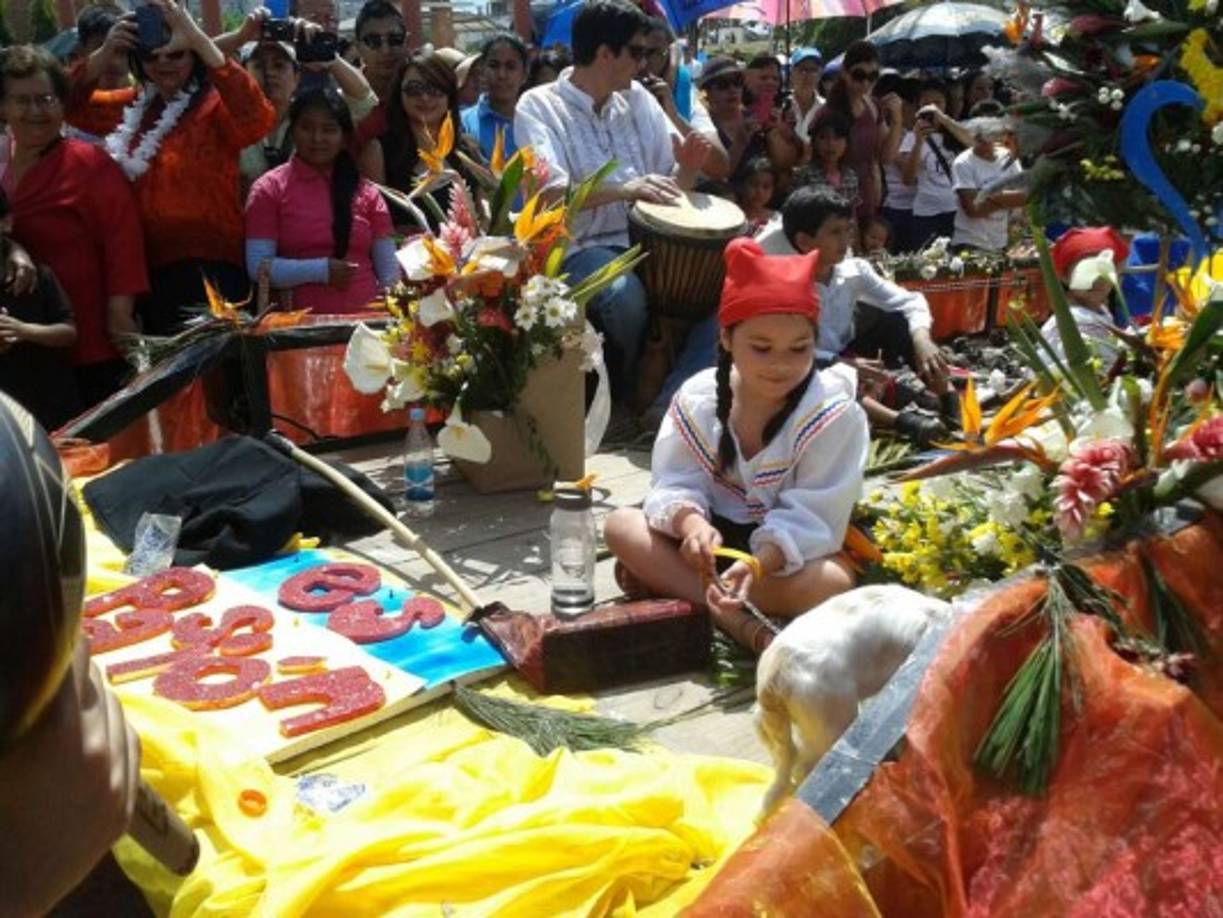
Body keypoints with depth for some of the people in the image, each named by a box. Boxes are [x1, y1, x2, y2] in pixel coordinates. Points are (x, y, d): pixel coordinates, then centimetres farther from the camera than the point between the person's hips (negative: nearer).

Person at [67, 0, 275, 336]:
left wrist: (199, 39, -29)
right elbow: (73, 105, 15)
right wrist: (105, 53, -3)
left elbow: (259, 119, -28)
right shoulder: (135, 105, 14)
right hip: (149, 269, 7)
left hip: (207, 271, -7)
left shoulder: (215, 105, -8)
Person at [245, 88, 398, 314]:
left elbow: (389, 272, 11)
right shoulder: (269, 189, 8)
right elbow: (258, 267, 0)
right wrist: (321, 270, -9)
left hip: (364, 319, 2)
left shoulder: (366, 192, 14)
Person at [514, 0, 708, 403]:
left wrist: (688, 168, -11)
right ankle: (634, 395, -4)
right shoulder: (538, 105, -6)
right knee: (626, 295, -34)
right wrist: (624, 190, -35)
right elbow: (546, 196, -22)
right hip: (579, 247, -5)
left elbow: (671, 184, 13)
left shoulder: (638, 100, 10)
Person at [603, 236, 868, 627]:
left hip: (786, 548, -2)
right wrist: (691, 521, -37)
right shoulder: (698, 397, -9)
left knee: (832, 582, -35)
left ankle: (666, 580, -24)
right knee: (620, 525, -17)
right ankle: (732, 616, -27)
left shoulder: (833, 414, -18)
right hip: (717, 533, 3)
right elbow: (677, 482, -12)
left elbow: (811, 517, -23)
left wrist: (758, 565, -41)